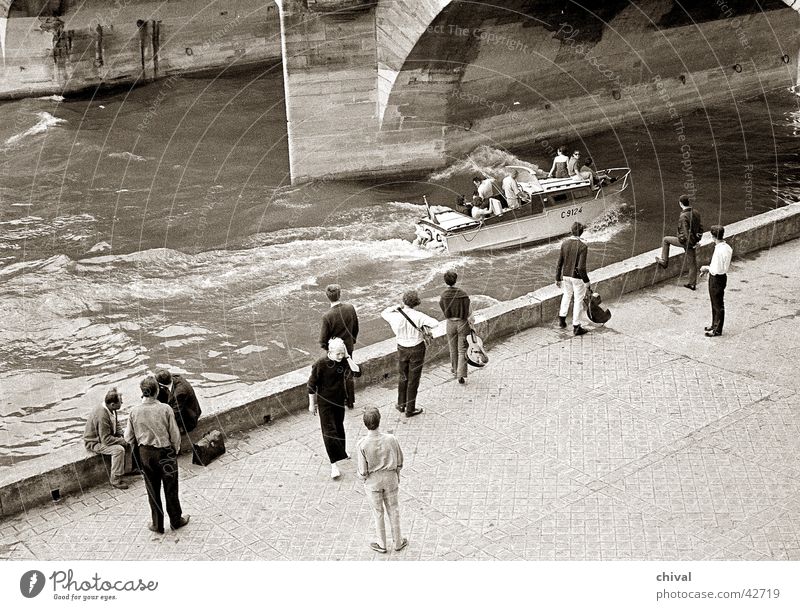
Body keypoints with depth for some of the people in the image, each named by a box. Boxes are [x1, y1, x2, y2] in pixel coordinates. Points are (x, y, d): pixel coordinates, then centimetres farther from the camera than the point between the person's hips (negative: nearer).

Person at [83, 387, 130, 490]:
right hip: (94, 442, -9)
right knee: (119, 449, -28)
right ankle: (115, 480, -17)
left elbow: (116, 424, 13)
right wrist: (122, 441, -21)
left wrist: (121, 436, -3)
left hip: (105, 437, 9)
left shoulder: (110, 409, -7)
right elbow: (106, 439, -31)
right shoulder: (102, 416, -34)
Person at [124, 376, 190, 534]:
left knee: (152, 490, 16)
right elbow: (175, 434, -11)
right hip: (165, 452, -2)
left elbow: (129, 438, -2)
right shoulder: (165, 409, -18)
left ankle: (157, 524, 27)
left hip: (145, 454, 2)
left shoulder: (134, 411, -11)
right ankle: (176, 521, 30)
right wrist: (176, 449, 8)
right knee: (170, 489, 15)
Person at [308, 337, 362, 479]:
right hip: (325, 403, -4)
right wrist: (312, 404, -5)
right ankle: (334, 464, -6)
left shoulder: (344, 362, -6)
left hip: (339, 402, 4)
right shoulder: (321, 364, -18)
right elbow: (312, 385, -9)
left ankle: (340, 452, 42)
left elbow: (357, 373, -20)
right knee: (329, 431, -8)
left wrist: (348, 357, -21)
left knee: (339, 428, 20)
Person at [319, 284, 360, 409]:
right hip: (348, 347, 4)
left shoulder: (327, 316, -27)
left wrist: (324, 346, 6)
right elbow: (356, 328, 1)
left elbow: (323, 337, -16)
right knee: (348, 375, 20)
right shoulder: (350, 308, -14)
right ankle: (351, 402, 32)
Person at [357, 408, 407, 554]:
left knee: (378, 512, 19)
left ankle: (382, 545, 37)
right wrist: (397, 475, 12)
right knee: (393, 510, 22)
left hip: (373, 482, -1)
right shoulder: (391, 439, -23)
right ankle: (398, 542, 38)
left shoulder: (363, 444, -28)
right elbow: (399, 461, -7)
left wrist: (360, 473, 5)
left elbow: (363, 472, -19)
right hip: (390, 479, 1)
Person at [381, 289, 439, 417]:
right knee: (413, 380, 8)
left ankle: (401, 405, 32)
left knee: (402, 378, 21)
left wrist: (395, 307, 12)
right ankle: (410, 409, 15)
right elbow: (436, 324, -23)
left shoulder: (396, 316, -14)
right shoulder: (418, 316, -20)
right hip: (417, 349, -3)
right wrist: (424, 325, -6)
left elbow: (383, 313, 6)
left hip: (402, 349, 3)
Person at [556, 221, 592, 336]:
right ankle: (576, 327, 17)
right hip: (578, 277, -5)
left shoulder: (564, 243, -6)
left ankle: (562, 318, 33)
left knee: (567, 295, 29)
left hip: (566, 275, 5)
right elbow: (581, 267, -23)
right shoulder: (583, 246, -21)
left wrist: (558, 278, 10)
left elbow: (560, 263, -1)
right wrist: (587, 281, -12)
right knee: (578, 300, 9)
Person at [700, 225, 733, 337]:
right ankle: (714, 325, 38)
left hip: (717, 279, -9)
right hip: (720, 277, 9)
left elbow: (717, 270, -26)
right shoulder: (727, 248, 0)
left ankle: (717, 330, 18)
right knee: (715, 303, 23)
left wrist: (707, 268, -11)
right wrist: (709, 268, 8)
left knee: (718, 305, 5)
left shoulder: (719, 251, -29)